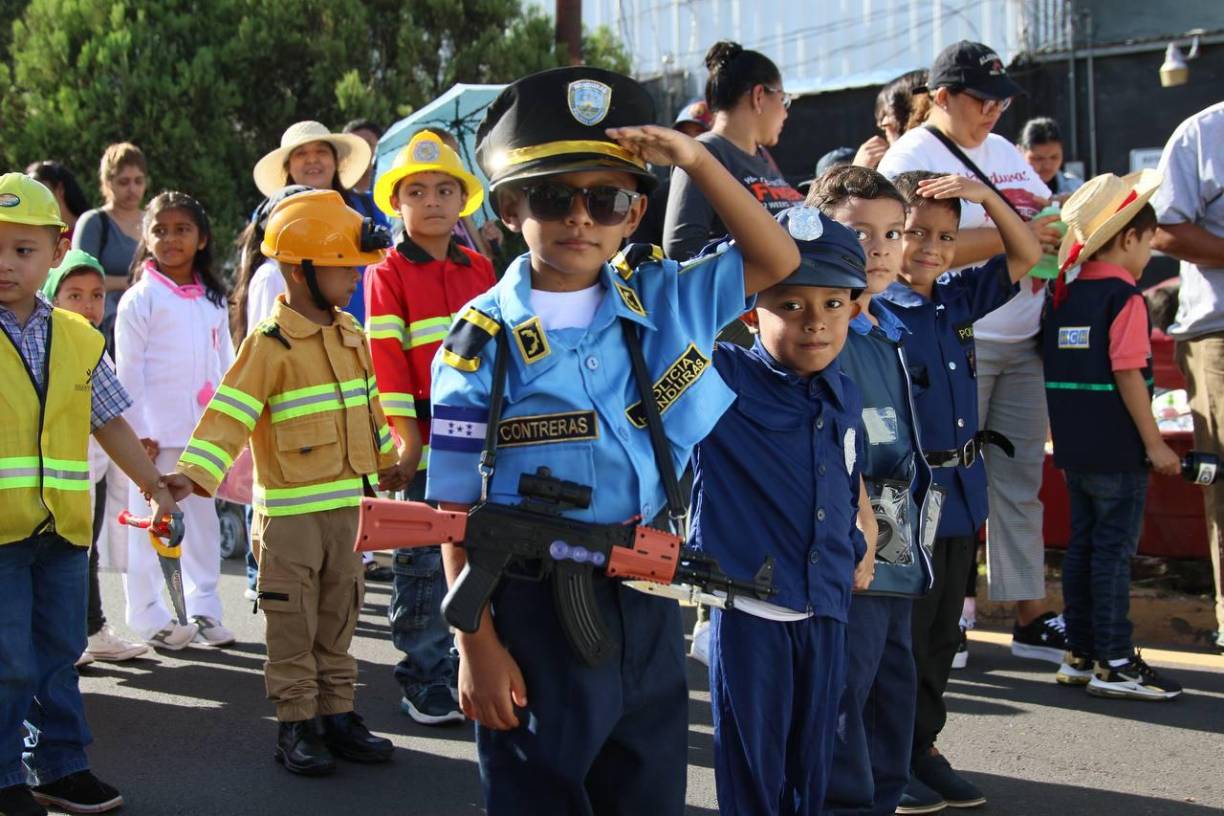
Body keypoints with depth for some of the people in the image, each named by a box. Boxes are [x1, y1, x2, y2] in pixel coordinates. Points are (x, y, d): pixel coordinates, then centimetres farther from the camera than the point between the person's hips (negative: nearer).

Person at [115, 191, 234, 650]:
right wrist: (139, 430, -13)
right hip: (158, 430, -5)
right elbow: (128, 368, -8)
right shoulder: (140, 298, -6)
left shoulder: (212, 298, 11)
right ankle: (148, 616, 6)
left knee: (203, 517, 10)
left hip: (205, 426, 5)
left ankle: (204, 608, 18)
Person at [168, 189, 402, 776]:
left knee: (337, 621, 14)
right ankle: (296, 727, 10)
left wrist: (388, 458, 29)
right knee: (293, 626, 2)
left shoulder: (351, 335, 9)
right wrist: (194, 473, -31)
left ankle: (336, 716, 23)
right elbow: (229, 413, -21)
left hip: (346, 502, 7)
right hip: (290, 511, -7)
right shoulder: (270, 345, -14)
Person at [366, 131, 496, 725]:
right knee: (423, 561, -1)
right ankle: (424, 685, 7)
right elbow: (386, 357, -7)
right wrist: (404, 431, -12)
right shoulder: (388, 275, -1)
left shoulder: (481, 270, 13)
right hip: (424, 433, -4)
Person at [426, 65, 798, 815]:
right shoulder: (485, 340, -9)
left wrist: (697, 161, -3)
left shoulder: (665, 301, 2)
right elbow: (458, 509, -8)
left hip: (646, 597, 4)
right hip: (532, 608, -4)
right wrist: (476, 644, -12)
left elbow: (778, 261, 10)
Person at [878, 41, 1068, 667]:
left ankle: (1031, 616, 13)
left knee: (1019, 480, 9)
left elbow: (1047, 213, 23)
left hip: (1021, 344, 8)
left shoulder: (1003, 151, 17)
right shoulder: (911, 157, -7)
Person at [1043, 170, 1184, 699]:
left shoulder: (1064, 297, 9)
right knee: (1114, 550, -4)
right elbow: (1128, 375, -18)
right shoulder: (1125, 299, -14)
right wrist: (1154, 442, -13)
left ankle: (1080, 654, 18)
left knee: (1083, 545, 13)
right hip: (1117, 449, -8)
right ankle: (1114, 663, -2)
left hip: (1075, 448, 8)